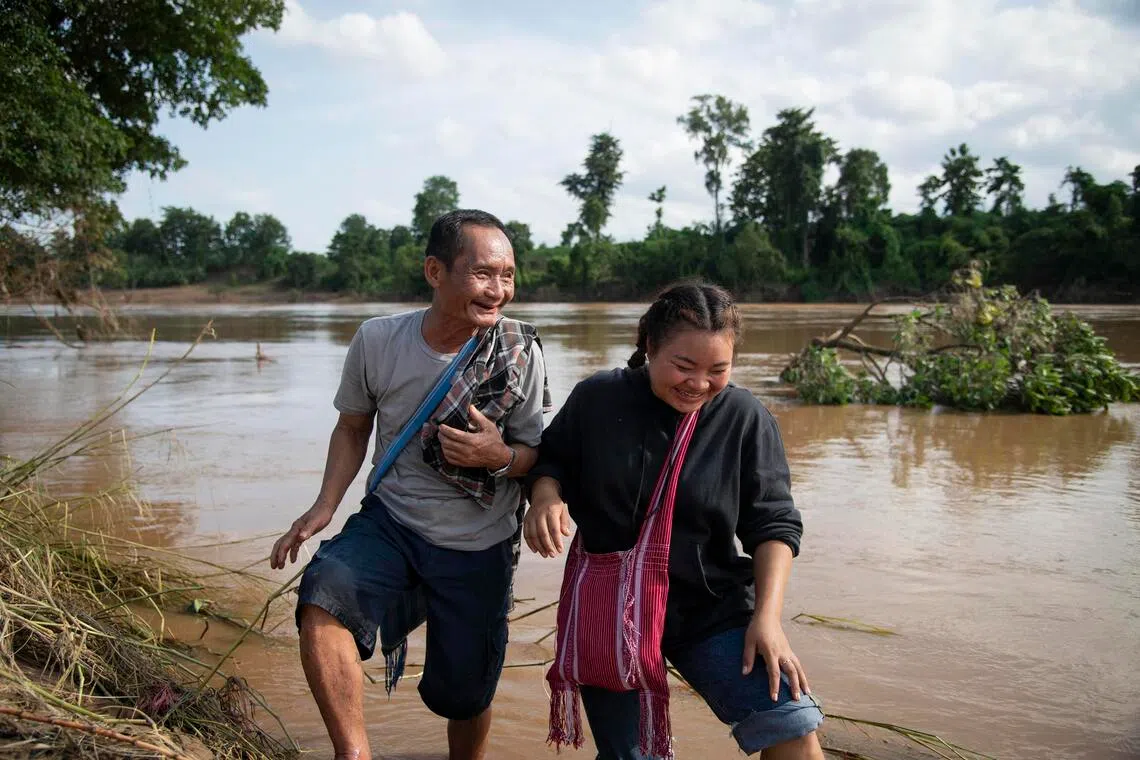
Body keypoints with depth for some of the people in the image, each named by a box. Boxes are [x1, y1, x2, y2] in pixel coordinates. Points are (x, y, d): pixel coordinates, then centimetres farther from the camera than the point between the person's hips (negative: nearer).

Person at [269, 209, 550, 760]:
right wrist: (324, 506, -6)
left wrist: (500, 457, -27)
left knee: (464, 694, 10)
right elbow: (353, 428, 7)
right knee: (323, 597, -30)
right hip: (390, 522, 1)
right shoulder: (377, 341, -9)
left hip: (477, 548, 0)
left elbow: (539, 456, -4)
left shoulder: (520, 353, -12)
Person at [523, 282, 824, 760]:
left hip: (712, 608, 0)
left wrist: (767, 614, -13)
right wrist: (545, 495, -15)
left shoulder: (745, 418, -5)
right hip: (610, 610, 0)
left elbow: (773, 523, -2)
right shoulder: (597, 399, -5)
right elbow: (550, 462, 9)